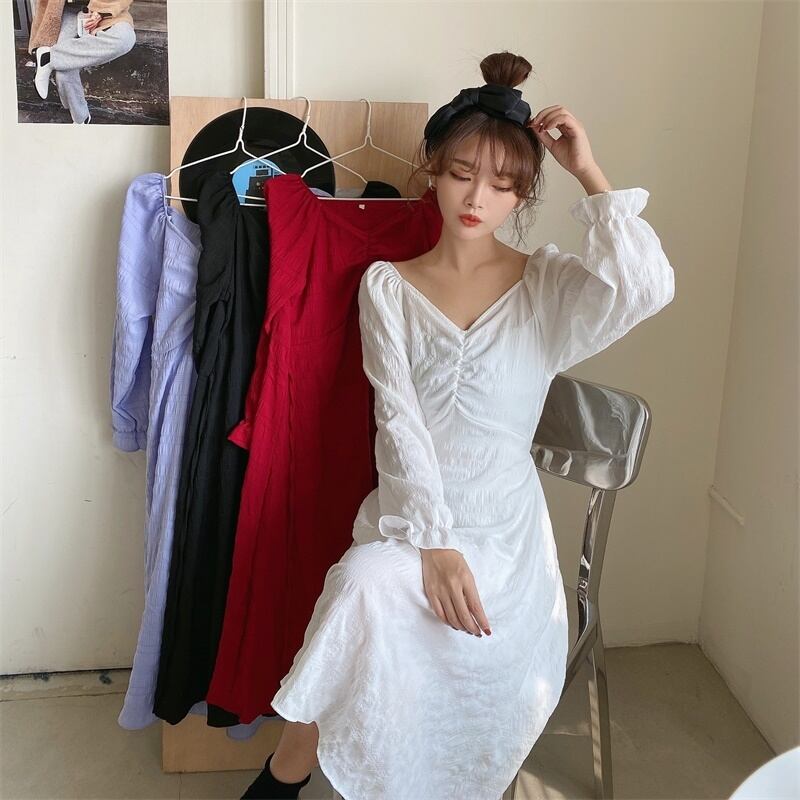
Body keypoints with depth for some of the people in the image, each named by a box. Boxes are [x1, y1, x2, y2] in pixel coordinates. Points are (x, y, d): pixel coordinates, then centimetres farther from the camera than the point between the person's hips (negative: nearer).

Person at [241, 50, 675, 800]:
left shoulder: (548, 284, 3)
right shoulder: (387, 285, 4)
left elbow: (646, 287, -19)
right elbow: (398, 421, -6)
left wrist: (589, 174, -13)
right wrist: (433, 543, -17)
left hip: (505, 528, 1)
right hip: (406, 518, 0)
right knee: (364, 597, -31)